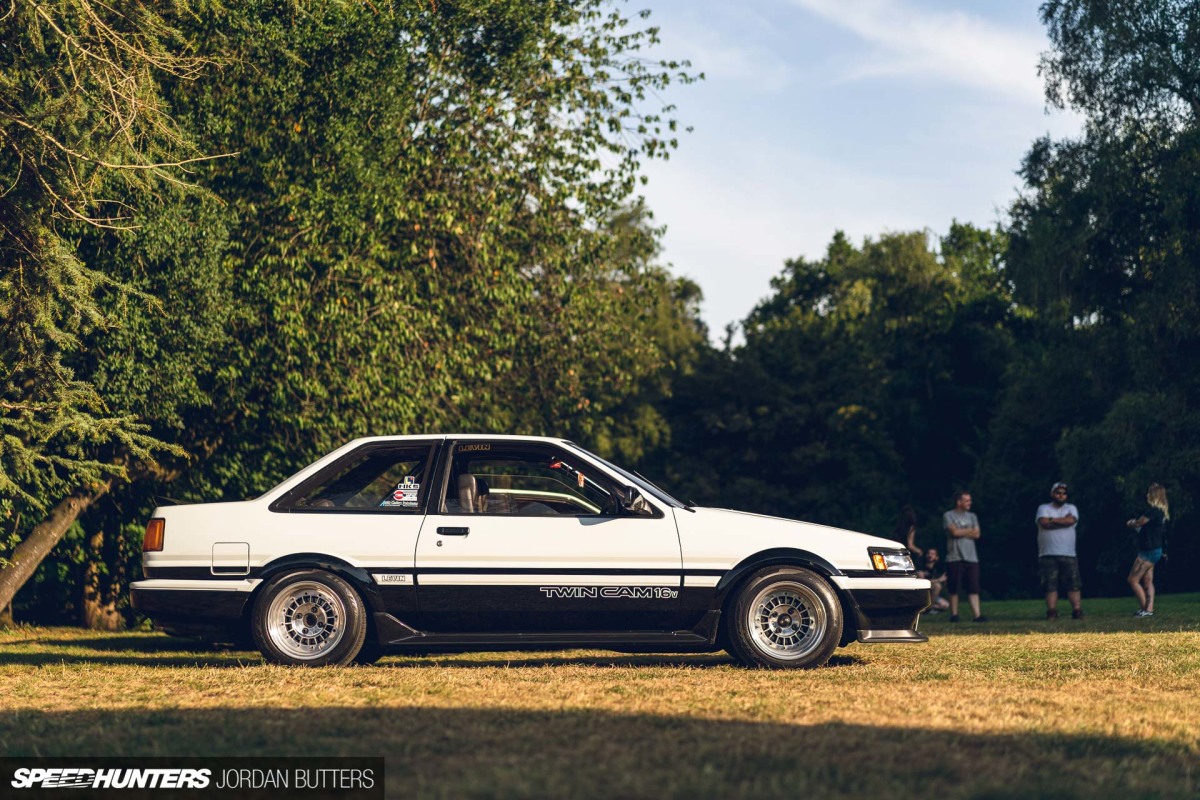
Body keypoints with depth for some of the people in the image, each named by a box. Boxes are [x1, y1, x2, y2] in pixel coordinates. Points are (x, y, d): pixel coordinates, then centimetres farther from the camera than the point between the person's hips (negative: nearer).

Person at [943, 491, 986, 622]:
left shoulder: (972, 516, 16)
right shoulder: (948, 516, 2)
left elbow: (977, 534, 5)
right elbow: (954, 532, -12)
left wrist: (961, 532, -5)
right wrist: (970, 530, 1)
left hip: (971, 557, 4)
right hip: (954, 557, -4)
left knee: (973, 588, -4)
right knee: (954, 589, 0)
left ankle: (976, 615, -9)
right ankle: (954, 614, 10)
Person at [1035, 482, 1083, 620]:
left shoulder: (1071, 508, 12)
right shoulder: (1043, 508, 9)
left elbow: (1070, 520, -10)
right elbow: (1044, 523, -11)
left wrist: (1052, 520, -3)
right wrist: (1063, 522, -6)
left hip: (1068, 554, 1)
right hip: (1048, 555, -1)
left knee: (1073, 584, -3)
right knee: (1050, 585, -3)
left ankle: (1077, 611, 0)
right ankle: (1052, 612, -2)